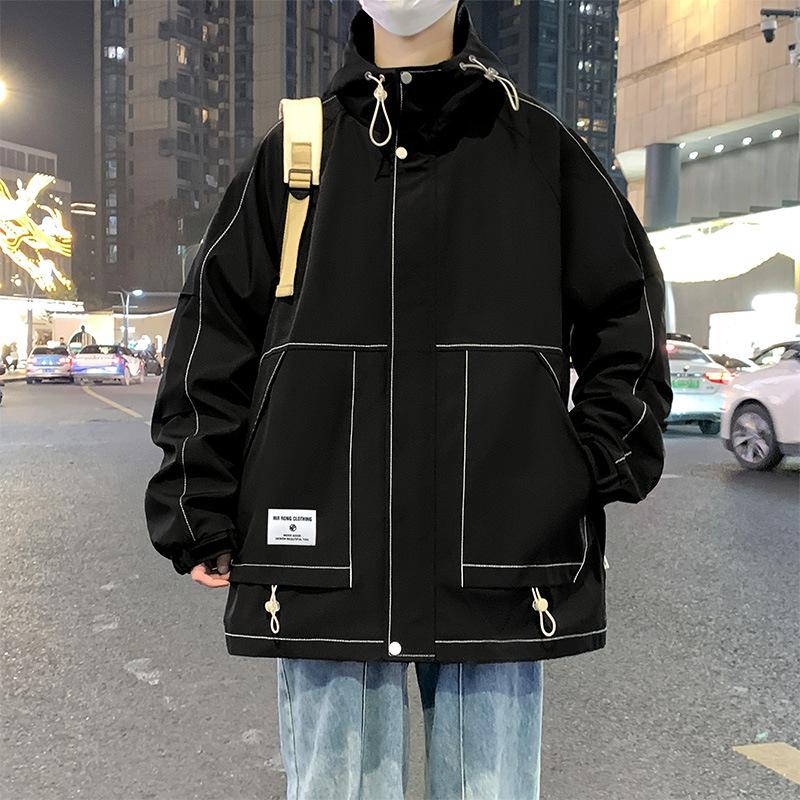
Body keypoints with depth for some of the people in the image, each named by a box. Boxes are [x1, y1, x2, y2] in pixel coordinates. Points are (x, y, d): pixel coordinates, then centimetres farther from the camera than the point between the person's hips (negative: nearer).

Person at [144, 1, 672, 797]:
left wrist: (595, 469, 2)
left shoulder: (536, 144, 9)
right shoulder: (294, 147, 10)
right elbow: (212, 339, 9)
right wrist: (199, 520, 3)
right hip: (324, 568, 1)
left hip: (497, 570, 0)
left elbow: (628, 315, 13)